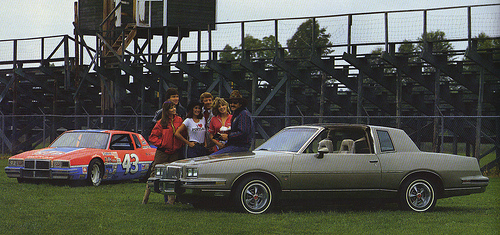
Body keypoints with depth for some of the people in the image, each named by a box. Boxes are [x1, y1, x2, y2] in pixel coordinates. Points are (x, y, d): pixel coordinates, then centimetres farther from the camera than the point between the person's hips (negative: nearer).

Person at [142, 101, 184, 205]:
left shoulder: (179, 121, 5)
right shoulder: (161, 122, -4)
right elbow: (153, 137, 0)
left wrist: (181, 144, 5)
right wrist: (161, 143, -10)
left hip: (175, 152, 3)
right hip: (162, 152, -3)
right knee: (155, 173, -2)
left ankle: (171, 199, 4)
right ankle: (146, 197, 8)